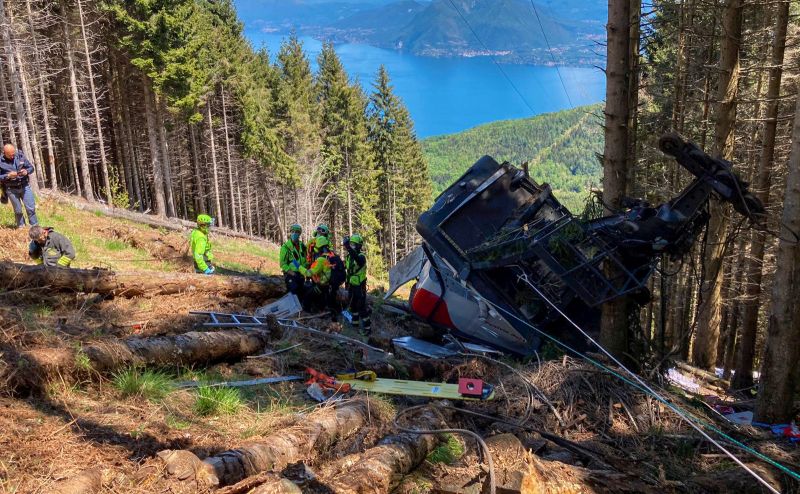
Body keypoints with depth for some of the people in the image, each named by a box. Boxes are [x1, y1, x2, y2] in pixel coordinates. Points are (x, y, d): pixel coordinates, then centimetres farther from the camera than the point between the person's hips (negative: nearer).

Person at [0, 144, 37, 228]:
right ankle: (21, 227, 24)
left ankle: (35, 227, 14)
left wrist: (26, 171, -17)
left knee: (31, 208, 0)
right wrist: (8, 176, -24)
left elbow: (31, 167, 4)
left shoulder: (20, 156, -3)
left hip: (25, 186, 1)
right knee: (18, 210, 8)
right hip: (12, 189, -1)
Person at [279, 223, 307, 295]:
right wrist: (291, 272, -18)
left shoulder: (302, 246, 10)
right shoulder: (285, 247, -8)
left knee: (300, 295, 12)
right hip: (291, 275, -6)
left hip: (301, 275, 6)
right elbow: (283, 264, -10)